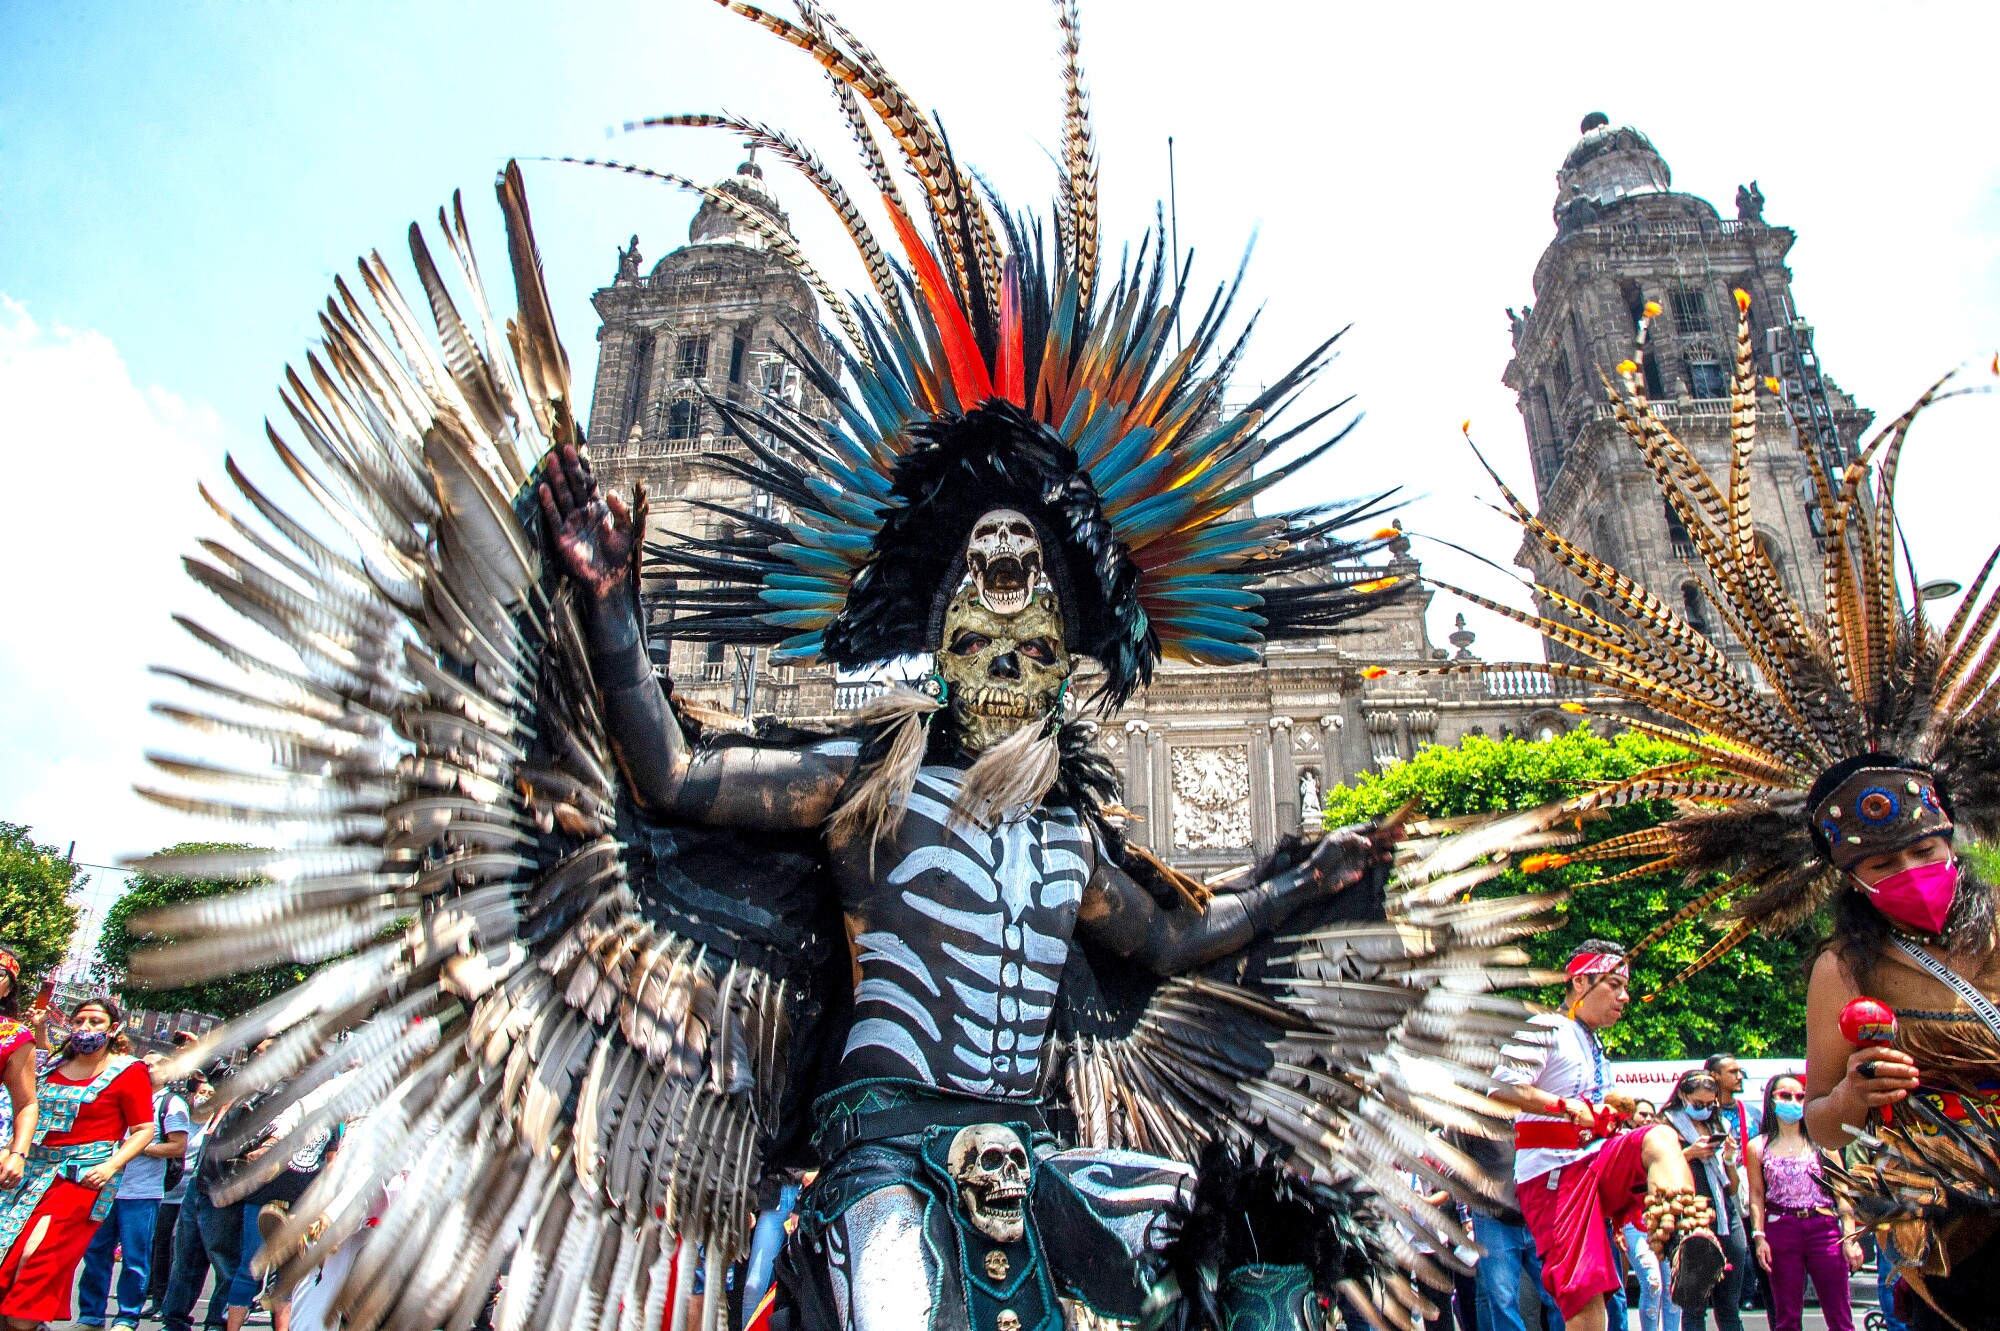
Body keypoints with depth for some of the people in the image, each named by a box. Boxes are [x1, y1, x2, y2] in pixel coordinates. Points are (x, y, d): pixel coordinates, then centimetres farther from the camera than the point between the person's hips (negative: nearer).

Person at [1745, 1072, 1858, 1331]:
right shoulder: (1758, 1147, 5)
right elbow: (1756, 1196, 3)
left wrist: (1850, 1237, -5)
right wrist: (1759, 1237, -6)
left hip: (1824, 1229, 0)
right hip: (1781, 1230, 0)